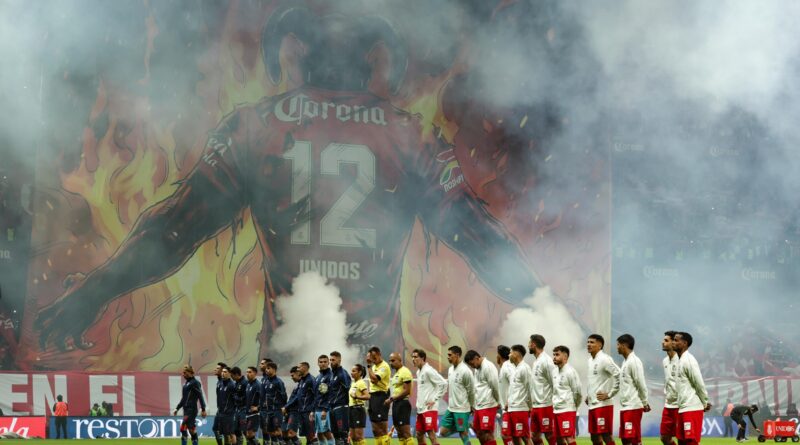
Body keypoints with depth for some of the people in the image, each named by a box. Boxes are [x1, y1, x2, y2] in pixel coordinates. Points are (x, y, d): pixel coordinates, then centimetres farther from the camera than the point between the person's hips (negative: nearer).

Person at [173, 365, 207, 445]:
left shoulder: (195, 383, -9)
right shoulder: (186, 383, 18)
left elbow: (200, 396, -14)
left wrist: (203, 409, -19)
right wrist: (177, 408, 24)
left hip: (191, 410, -9)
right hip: (186, 410, 9)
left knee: (183, 428, -14)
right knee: (192, 430, 7)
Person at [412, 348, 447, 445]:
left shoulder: (428, 371, -12)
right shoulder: (418, 372, 15)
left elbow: (443, 383, -17)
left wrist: (435, 399, -14)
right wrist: (419, 404, 12)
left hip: (429, 409, -9)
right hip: (421, 409, 9)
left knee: (431, 435, -12)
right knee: (419, 435, 11)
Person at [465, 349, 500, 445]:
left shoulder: (488, 367, -12)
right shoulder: (477, 369, 16)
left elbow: (495, 386, -12)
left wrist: (497, 402, -2)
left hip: (488, 406, -9)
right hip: (479, 406, 9)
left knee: (487, 433, -9)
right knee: (478, 432, 11)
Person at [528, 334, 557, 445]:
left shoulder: (546, 360, -13)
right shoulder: (535, 361, 15)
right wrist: (532, 404, 17)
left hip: (546, 406, -9)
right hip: (535, 406, 9)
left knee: (550, 435, -6)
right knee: (534, 436, 10)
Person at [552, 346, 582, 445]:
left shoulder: (570, 372, -11)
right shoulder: (555, 371, 13)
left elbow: (577, 392, -10)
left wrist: (572, 406, 1)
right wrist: (555, 403, 10)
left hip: (567, 410, -8)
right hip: (556, 411, 8)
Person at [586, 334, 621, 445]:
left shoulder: (604, 359, -12)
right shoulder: (590, 360, 15)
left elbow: (619, 375, -20)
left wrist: (609, 394, -16)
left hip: (603, 405, -9)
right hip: (592, 405, 9)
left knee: (606, 436, -9)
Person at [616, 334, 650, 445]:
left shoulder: (634, 361, -13)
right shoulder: (625, 361, 16)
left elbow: (641, 384, -14)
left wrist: (645, 403, -10)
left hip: (633, 407, -10)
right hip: (625, 407, 10)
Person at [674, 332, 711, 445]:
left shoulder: (688, 360, -14)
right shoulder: (681, 361, 16)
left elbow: (699, 384, -15)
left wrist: (705, 403, -6)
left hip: (692, 409, -10)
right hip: (683, 409, 10)